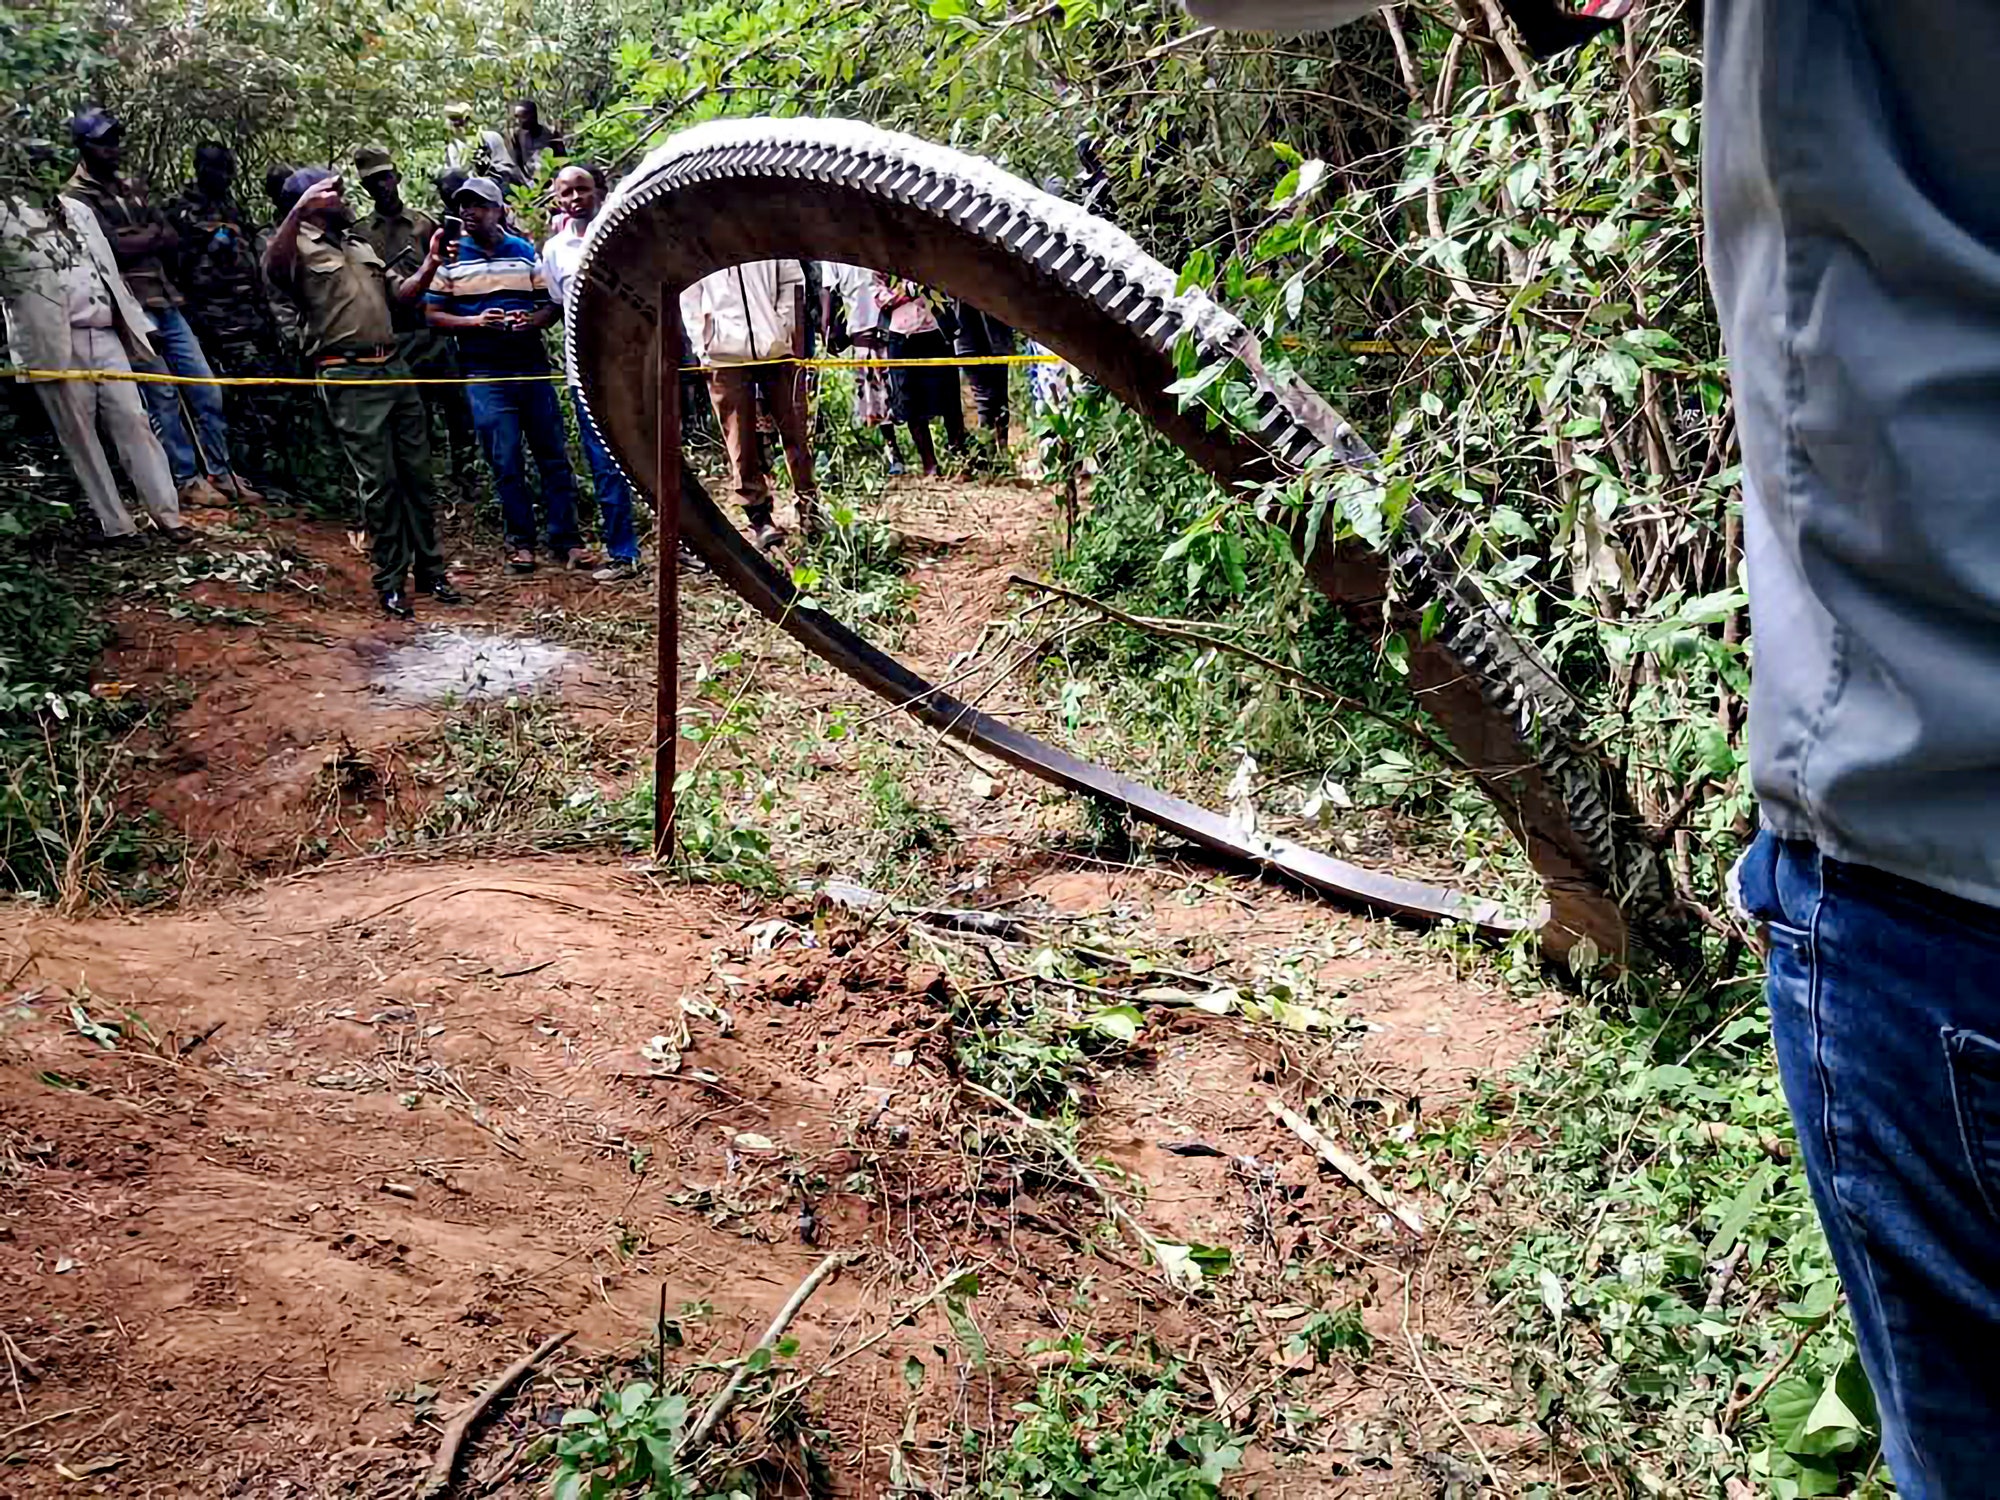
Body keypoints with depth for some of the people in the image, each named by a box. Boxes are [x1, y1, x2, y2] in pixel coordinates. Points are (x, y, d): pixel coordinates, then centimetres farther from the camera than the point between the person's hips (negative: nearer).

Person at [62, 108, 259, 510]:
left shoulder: (132, 189, 19)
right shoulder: (77, 198, -4)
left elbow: (172, 239, 10)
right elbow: (115, 247, -15)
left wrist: (137, 242, -6)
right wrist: (151, 234, 0)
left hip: (167, 303, 7)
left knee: (206, 391, 5)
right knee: (163, 397, -4)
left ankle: (220, 472, 14)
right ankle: (187, 480, 3)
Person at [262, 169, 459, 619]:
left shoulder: (358, 244, 21)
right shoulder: (300, 247, -4)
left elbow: (400, 291, 19)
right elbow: (273, 269, -27)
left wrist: (431, 263, 2)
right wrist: (297, 211, -39)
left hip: (394, 367, 7)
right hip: (350, 378, -7)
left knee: (417, 473, 9)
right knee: (379, 482, -4)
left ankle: (429, 570, 18)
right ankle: (391, 582, 5)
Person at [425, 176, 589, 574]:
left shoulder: (525, 251, 9)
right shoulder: (450, 258, 4)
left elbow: (550, 304, 10)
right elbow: (433, 315, 2)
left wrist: (532, 321, -12)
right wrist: (476, 322, -14)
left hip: (532, 367, 2)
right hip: (484, 373, -2)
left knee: (554, 455, 2)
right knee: (506, 461, 0)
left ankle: (564, 541, 9)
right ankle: (520, 541, 11)